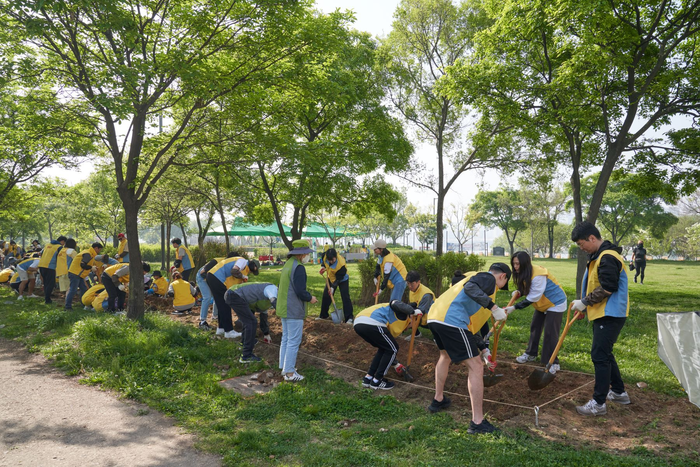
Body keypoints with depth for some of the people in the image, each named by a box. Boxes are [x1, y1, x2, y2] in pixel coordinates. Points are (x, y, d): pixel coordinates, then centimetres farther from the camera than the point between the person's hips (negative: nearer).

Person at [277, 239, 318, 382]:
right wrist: (310, 298, -5)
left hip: (284, 309, 10)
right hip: (294, 311, -10)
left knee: (286, 339, 18)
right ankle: (289, 372, 2)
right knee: (294, 341, -3)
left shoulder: (287, 264, 12)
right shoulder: (298, 267, -19)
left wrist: (307, 296, 17)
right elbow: (300, 291, -24)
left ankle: (284, 367, 28)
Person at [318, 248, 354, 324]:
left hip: (342, 280, -6)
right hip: (331, 279, 6)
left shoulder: (341, 264, -40)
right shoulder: (325, 255, -25)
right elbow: (322, 258, 3)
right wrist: (323, 266, -10)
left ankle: (349, 318, -10)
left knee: (345, 297, -14)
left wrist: (333, 287, -32)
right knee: (325, 296, 9)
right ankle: (323, 315, 24)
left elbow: (339, 278, -30)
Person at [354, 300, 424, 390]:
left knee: (384, 349, 28)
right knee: (393, 349, 9)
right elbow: (395, 304, -14)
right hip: (372, 323, -10)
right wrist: (414, 311, -8)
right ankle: (376, 381, 14)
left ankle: (368, 378, 27)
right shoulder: (403, 313, 11)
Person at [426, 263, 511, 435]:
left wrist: (483, 349, 35)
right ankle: (477, 423, 3)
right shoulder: (489, 278, 6)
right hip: (451, 320, -10)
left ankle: (438, 400, 47)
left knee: (445, 355, 33)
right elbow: (470, 288, -20)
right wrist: (494, 307, -21)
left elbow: (469, 324, 34)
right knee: (476, 366, -1)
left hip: (433, 316, 10)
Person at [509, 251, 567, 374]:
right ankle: (531, 354, 27)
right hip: (542, 304, 9)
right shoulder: (524, 273, -6)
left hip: (555, 303, -9)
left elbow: (533, 297, -34)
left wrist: (514, 307, -36)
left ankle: (553, 363, -1)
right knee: (534, 328, 13)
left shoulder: (538, 275, -35)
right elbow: (528, 290, 6)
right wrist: (518, 292, -17)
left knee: (550, 332, -10)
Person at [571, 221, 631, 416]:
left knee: (600, 356, -8)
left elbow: (607, 289, -25)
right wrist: (585, 306, 13)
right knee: (604, 354, 19)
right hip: (603, 313, 11)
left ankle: (598, 403, -2)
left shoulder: (607, 258, -19)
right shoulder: (599, 256, 14)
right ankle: (619, 392, 31)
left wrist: (584, 302, -15)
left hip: (610, 315, -11)